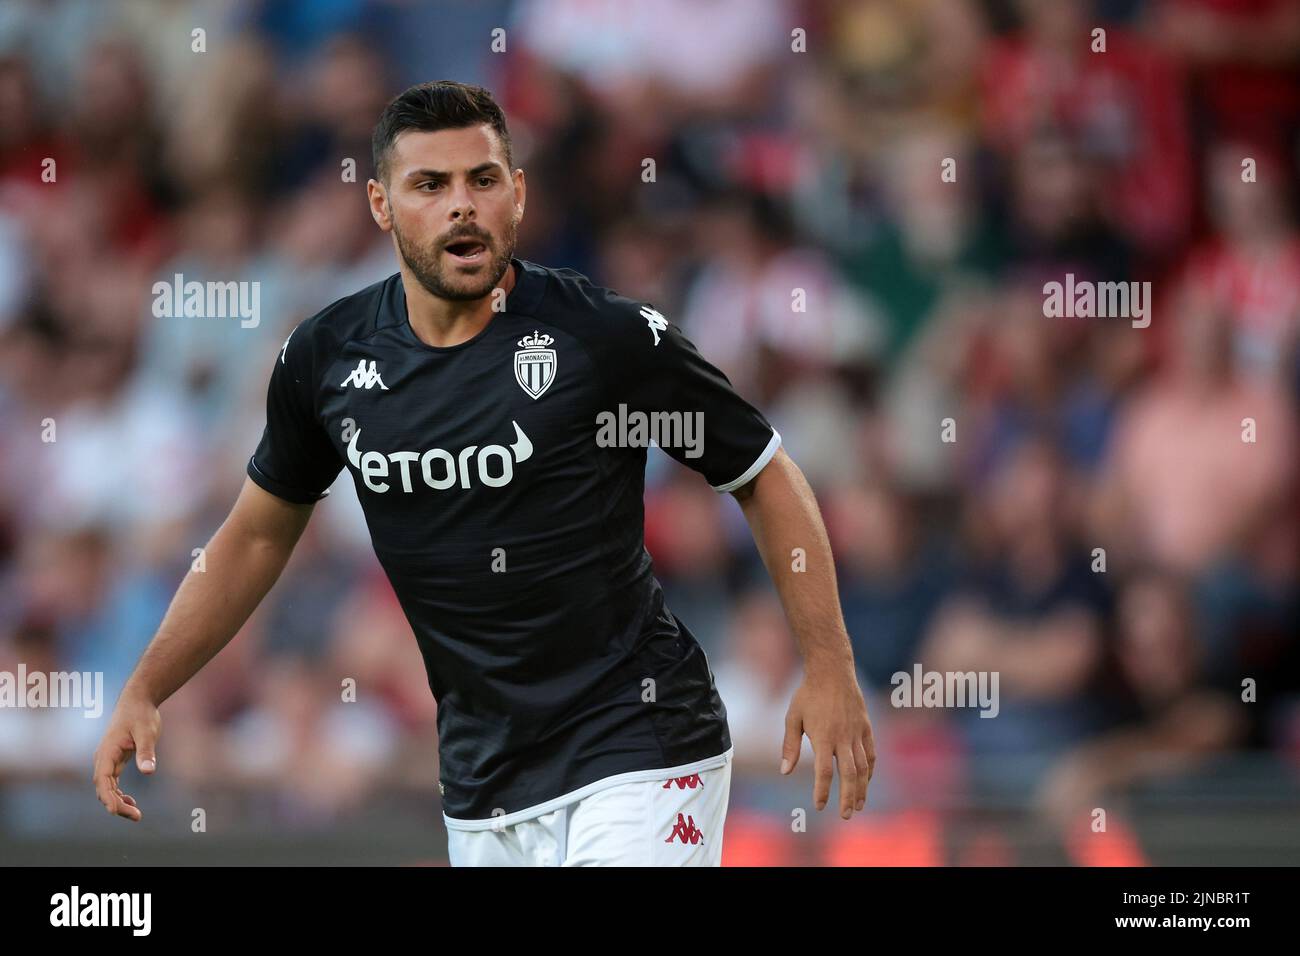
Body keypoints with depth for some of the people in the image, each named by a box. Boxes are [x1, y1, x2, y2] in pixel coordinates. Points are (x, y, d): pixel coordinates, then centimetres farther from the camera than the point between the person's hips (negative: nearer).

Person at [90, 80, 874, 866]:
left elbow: (766, 476, -1)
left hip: (639, 754, -4)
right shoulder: (325, 359, 1)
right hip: (480, 786, 5)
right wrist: (144, 691, 9)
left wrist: (830, 666, -8)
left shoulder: (612, 337, -12)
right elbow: (259, 534, 16)